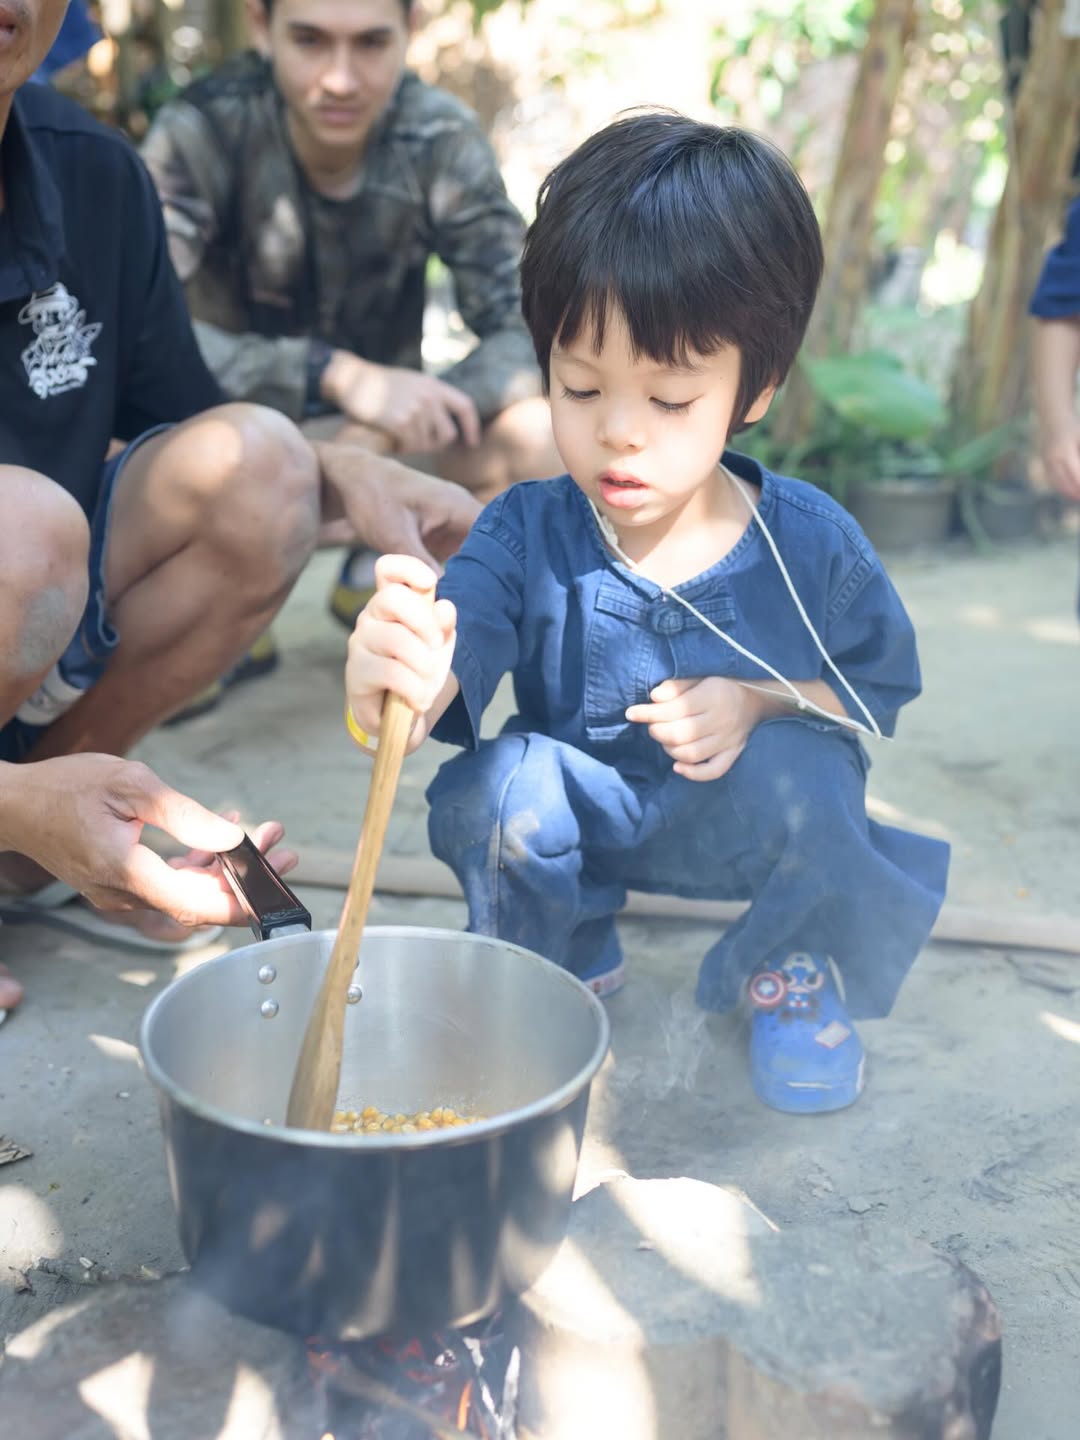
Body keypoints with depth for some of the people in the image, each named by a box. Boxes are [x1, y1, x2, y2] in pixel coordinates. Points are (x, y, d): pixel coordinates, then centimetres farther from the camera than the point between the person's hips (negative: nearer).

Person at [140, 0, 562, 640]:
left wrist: (386, 428, -34)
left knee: (539, 438, -26)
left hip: (381, 441, 2)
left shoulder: (443, 139, -15)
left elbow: (530, 329, -17)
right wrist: (336, 374, -42)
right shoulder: (202, 132, -21)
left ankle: (380, 572, 6)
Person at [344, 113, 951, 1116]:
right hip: (582, 809, 1)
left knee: (801, 771, -32)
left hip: (745, 812, 0)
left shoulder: (812, 545, -17)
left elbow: (877, 690, -2)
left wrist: (762, 704, -23)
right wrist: (390, 680, -60)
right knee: (492, 788, -30)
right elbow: (448, 669, -35)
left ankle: (793, 971, 5)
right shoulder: (524, 535, -20)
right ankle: (563, 963, 7)